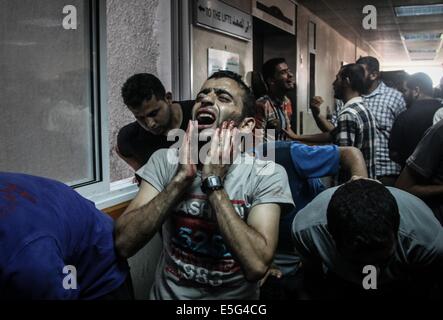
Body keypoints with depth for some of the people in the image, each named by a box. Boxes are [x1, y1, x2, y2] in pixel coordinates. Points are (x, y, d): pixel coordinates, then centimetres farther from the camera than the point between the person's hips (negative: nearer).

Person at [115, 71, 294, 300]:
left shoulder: (267, 174, -9)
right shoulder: (165, 161, -2)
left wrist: (213, 182, -20)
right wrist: (182, 177, -18)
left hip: (234, 297, -1)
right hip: (166, 294, 2)